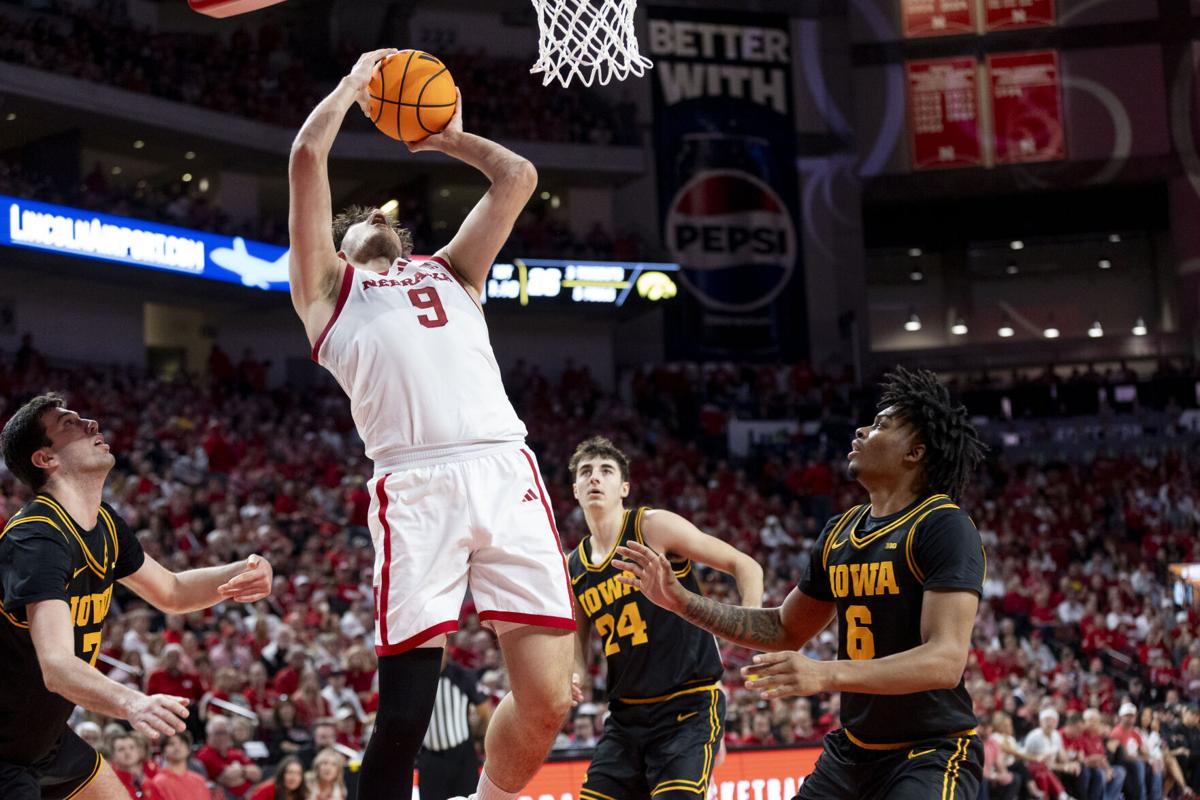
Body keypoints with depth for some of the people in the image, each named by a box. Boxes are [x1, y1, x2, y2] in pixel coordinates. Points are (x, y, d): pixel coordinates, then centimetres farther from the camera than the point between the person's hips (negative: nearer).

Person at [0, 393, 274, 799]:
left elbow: (171, 592, 17)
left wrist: (243, 573, -3)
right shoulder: (36, 540, -26)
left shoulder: (104, 524, 3)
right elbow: (56, 666, -38)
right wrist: (132, 703, -57)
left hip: (45, 739, 10)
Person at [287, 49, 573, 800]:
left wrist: (447, 136, 42)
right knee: (406, 714, -10)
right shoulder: (329, 286, 23)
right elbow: (307, 158, 15)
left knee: (547, 701, -4)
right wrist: (354, 85, 28)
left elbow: (519, 177, 31)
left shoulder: (450, 272, 35)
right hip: (417, 487, -3)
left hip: (508, 474, 3)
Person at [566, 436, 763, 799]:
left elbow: (745, 566, -5)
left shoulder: (654, 526, -7)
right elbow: (578, 653, 20)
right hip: (626, 715, 6)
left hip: (689, 709, -6)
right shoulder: (573, 568, 9)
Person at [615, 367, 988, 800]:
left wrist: (826, 675, -37)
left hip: (933, 752, -8)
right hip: (852, 750, 8)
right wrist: (681, 601, 10)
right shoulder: (838, 533, 10)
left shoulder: (944, 527, -15)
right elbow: (785, 630, 21)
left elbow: (946, 661, -25)